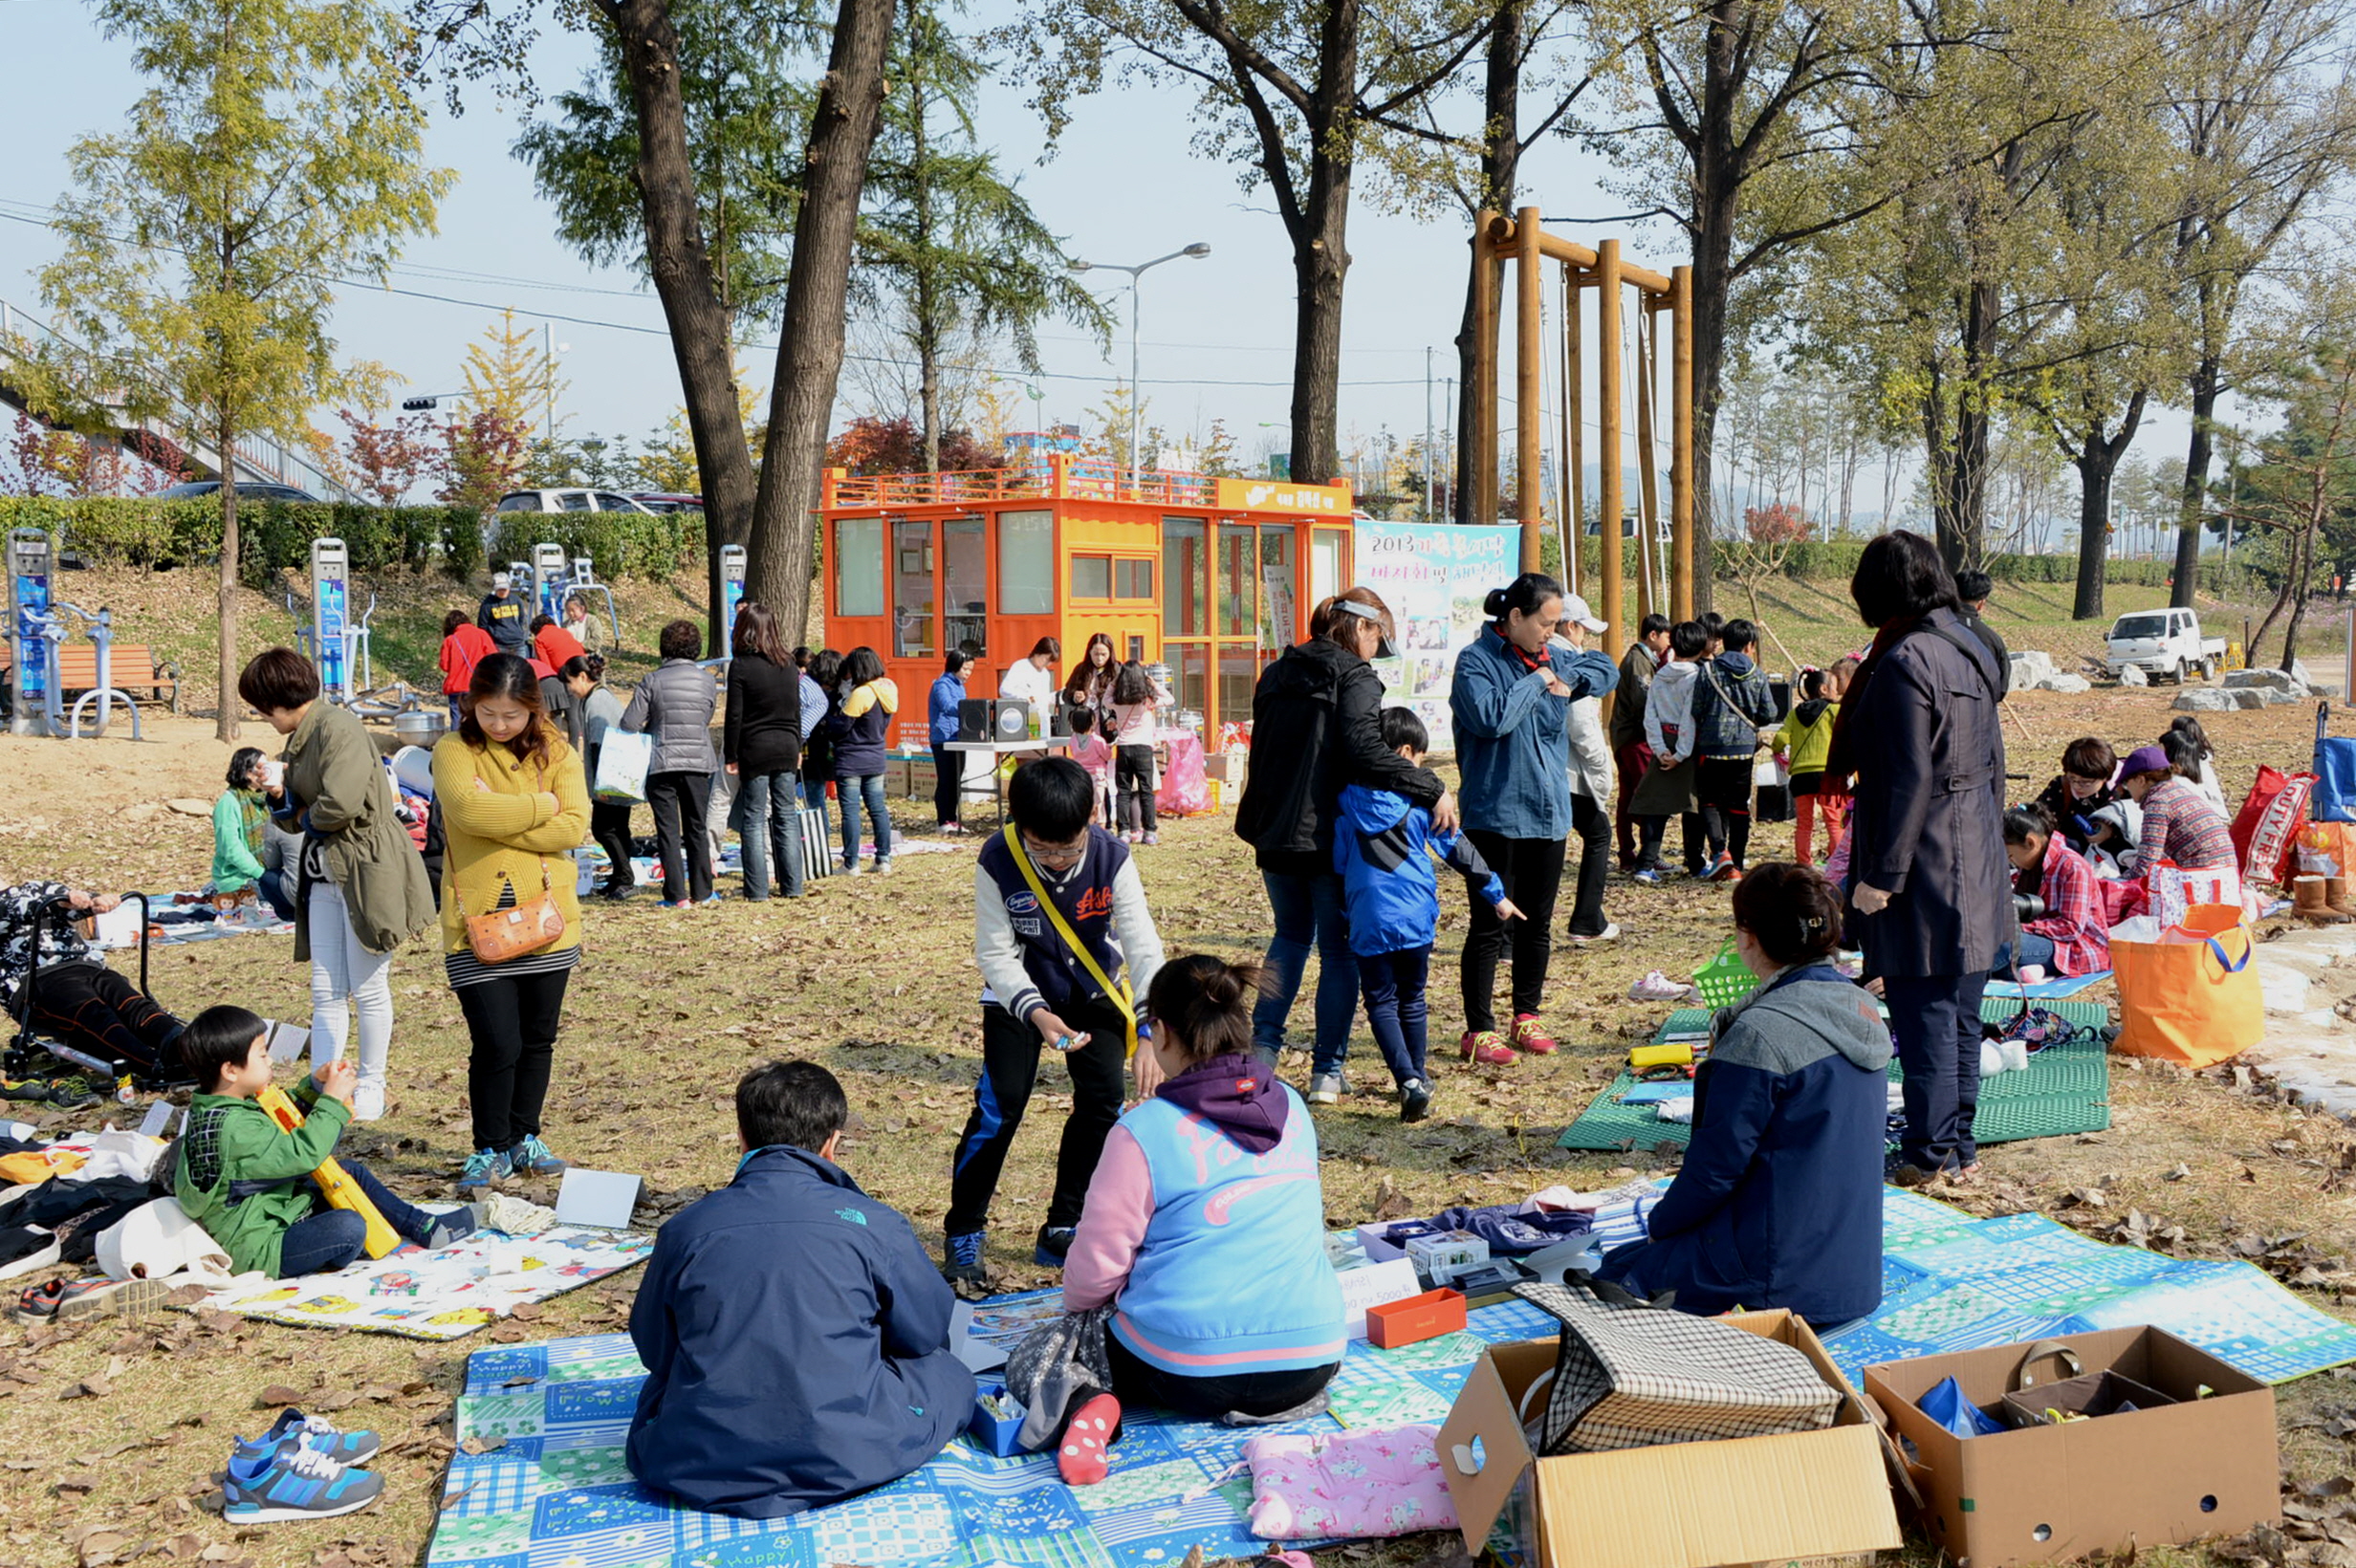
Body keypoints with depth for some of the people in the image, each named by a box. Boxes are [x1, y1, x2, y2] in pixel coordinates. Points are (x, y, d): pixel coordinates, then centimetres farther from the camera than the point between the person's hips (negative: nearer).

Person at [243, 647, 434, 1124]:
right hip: (324, 870, 9)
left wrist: (307, 818, -6)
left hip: (368, 868, -9)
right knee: (325, 991, 8)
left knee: (368, 987, 3)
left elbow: (342, 804, -27)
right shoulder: (298, 740, 13)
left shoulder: (338, 727, -16)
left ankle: (371, 1085, 16)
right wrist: (279, 795, -3)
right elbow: (296, 815, 19)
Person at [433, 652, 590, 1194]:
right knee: (497, 1043, -6)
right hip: (477, 921, -3)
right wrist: (541, 807, -11)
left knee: (538, 1040, 12)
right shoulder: (454, 751, -1)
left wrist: (501, 822, -15)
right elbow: (468, 809, -21)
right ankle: (490, 1150, 11)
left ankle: (525, 1140, 28)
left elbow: (573, 827, -9)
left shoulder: (556, 753, 5)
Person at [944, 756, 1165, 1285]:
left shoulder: (1112, 858, -25)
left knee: (1102, 1100, -7)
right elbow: (995, 954, -22)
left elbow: (1143, 946, -28)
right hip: (1018, 992, -2)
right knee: (1001, 1103, -11)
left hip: (1092, 989, 2)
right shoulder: (998, 861, -27)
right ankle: (964, 1233, 5)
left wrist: (1150, 1032, -40)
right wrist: (1035, 1013, -39)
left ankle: (1062, 1231, 9)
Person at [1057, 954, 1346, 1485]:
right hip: (1310, 1364, 5)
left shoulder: (1143, 1132, -13)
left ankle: (1099, 1407, -9)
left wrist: (1076, 1305, 15)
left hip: (1187, 1371, -5)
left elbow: (1095, 1267, -8)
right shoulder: (1292, 1110, 4)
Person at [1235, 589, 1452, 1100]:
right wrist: (1432, 789, -25)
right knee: (1338, 951, 6)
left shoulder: (1277, 674, 11)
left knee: (1291, 935, 23)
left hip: (1275, 836, 6)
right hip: (1328, 836, -6)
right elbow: (1364, 750, -25)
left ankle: (1263, 1045, 15)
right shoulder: (1355, 677, -10)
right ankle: (1326, 1072, 7)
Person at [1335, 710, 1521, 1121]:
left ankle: (1408, 1080, -15)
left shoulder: (1349, 798, 2)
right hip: (1416, 915, 1)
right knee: (1411, 998, 17)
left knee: (1381, 1001, 2)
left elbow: (1338, 861, 6)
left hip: (1370, 920, -1)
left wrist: (1344, 911, 19)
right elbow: (1458, 849, 3)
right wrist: (1497, 895, 12)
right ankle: (1418, 1076, 28)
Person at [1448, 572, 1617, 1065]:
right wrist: (1536, 681, -14)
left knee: (1537, 923, 14)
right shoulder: (1476, 661, -10)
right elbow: (1490, 716, -25)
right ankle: (1479, 1030, 3)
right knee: (1490, 925, -3)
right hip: (1495, 814, -7)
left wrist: (1568, 682, 3)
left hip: (1548, 811, 7)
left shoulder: (1551, 658, 11)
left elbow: (1606, 669, 22)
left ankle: (1526, 1017, 26)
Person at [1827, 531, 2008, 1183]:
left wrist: (1882, 874, -18)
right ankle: (1958, 1144, 24)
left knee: (1924, 1015, -1)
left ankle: (1932, 1151, 7)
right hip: (1975, 861, 9)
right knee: (1959, 1012, 15)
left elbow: (1908, 779, -20)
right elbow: (1992, 761, 16)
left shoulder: (1904, 662, -17)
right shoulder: (1968, 649, 10)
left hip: (1925, 865, -9)